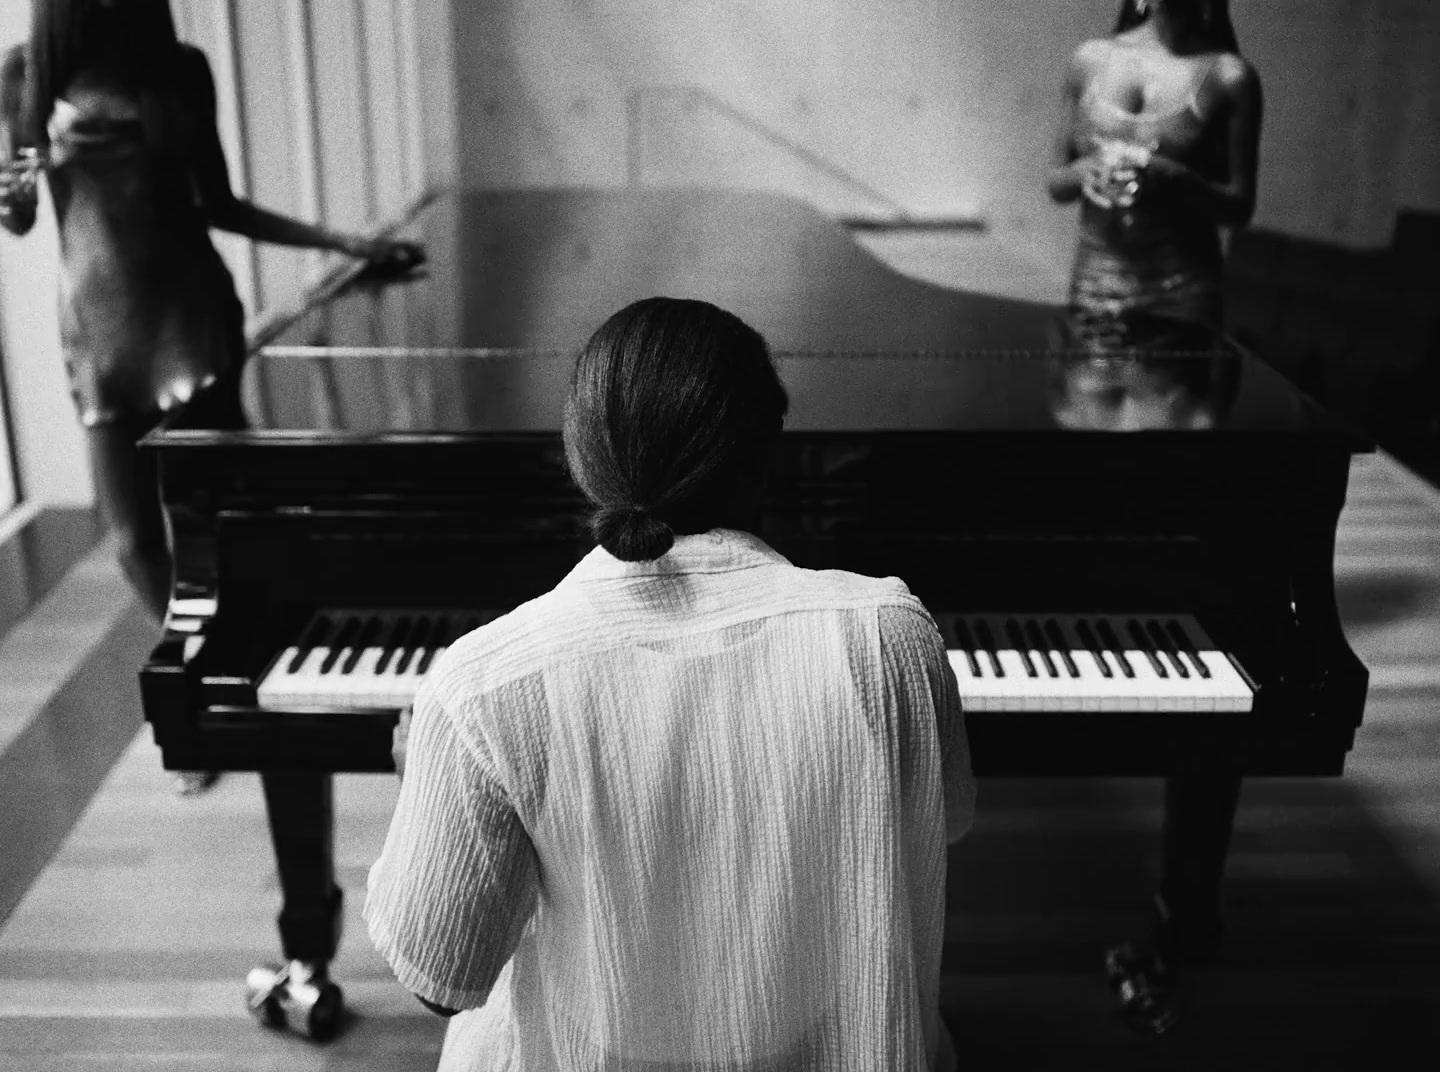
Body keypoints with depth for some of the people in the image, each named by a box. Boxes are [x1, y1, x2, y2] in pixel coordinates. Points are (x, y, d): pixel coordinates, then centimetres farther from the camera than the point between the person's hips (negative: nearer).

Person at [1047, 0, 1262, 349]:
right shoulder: (1090, 60, 7)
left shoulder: (1229, 76, -1)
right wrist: (1085, 171, -10)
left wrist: (1173, 179, -17)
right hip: (1094, 288, 2)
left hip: (1181, 293, -2)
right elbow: (1056, 183, 12)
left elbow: (1240, 206, 1)